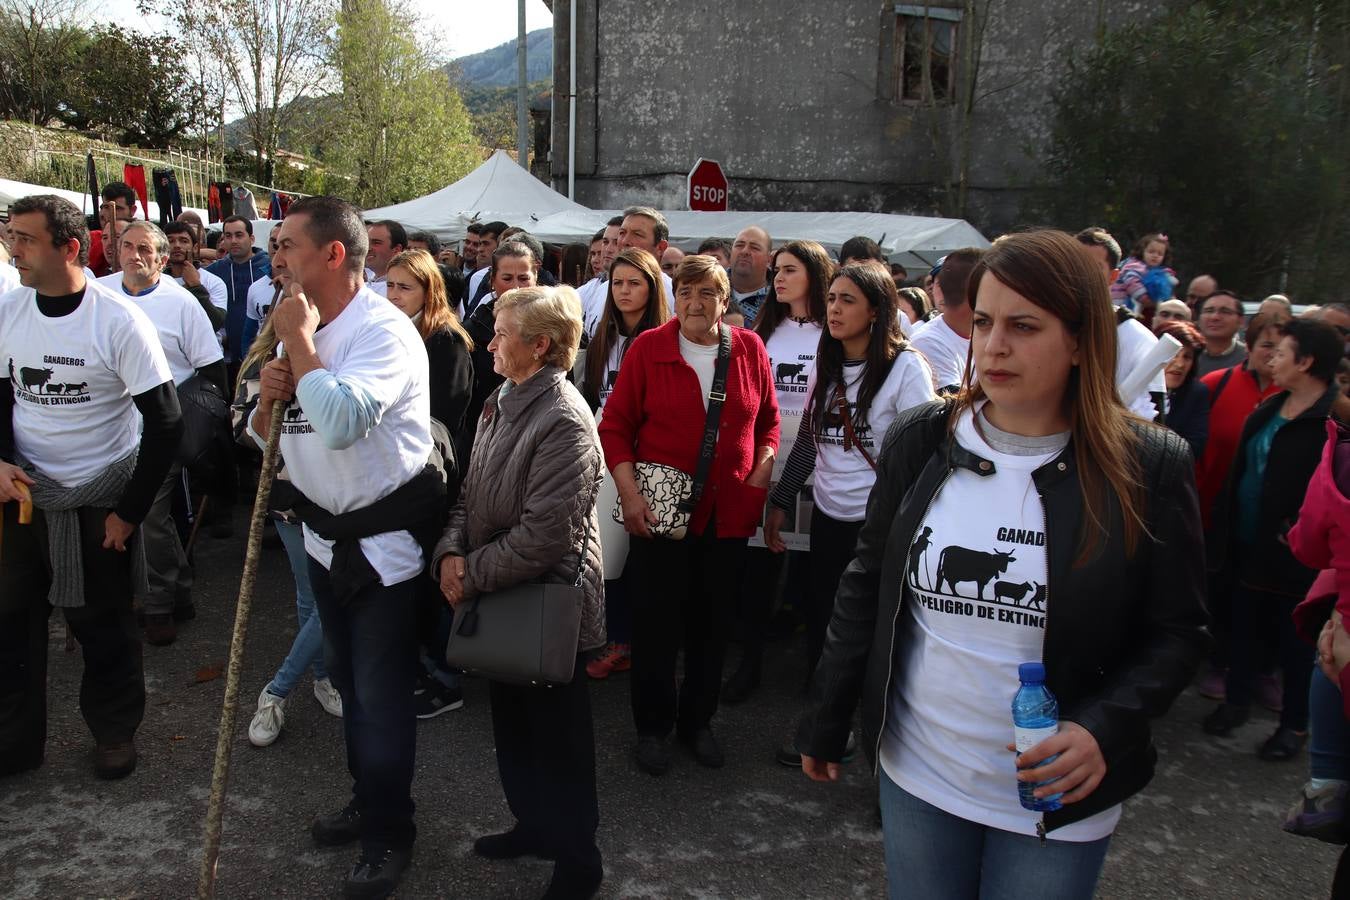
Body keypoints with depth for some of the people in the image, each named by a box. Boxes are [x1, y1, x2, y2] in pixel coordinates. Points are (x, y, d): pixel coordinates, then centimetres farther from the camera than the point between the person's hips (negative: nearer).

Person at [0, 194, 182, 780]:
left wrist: (130, 511, -12)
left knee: (103, 628, 8)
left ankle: (115, 732, 30)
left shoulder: (120, 321, -15)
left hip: (98, 504, -4)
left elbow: (165, 423, -14)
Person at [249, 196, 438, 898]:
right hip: (325, 533, 8)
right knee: (348, 680, 22)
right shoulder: (299, 327, 7)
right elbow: (264, 439, 12)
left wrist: (299, 342, -23)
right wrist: (268, 397, -10)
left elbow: (340, 422, -37)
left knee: (381, 694, 4)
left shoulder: (384, 330, -19)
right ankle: (367, 801, 41)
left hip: (383, 540, -8)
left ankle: (390, 835, 23)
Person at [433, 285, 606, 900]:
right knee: (512, 724, 23)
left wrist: (472, 575, -17)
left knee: (557, 737, 9)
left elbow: (542, 534, -26)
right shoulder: (502, 403, 5)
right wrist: (452, 552, -7)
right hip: (499, 599, 8)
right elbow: (471, 493, 10)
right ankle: (533, 826, 45)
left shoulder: (563, 421, -24)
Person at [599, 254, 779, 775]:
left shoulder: (750, 349, 3)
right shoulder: (648, 348, -5)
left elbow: (768, 421, 11)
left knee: (712, 622, 14)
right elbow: (615, 425, -4)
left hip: (729, 512, 3)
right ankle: (653, 727, 25)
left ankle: (697, 721, 33)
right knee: (657, 622, 6)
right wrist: (629, 493, -12)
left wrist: (760, 477, 0)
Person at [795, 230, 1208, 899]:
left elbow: (1176, 631, -4)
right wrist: (825, 723, 5)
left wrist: (1105, 728, -20)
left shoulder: (1148, 468, -10)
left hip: (1059, 800, -1)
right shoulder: (920, 441, -5)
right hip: (915, 774, 2)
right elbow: (866, 587, 2)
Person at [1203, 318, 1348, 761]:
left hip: (1294, 555, -7)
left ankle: (1295, 724, 24)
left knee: (1295, 641, 9)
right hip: (1250, 545, 7)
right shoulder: (1268, 410, 7)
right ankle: (1236, 700, 35)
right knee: (1246, 628, 18)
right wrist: (1225, 531, 6)